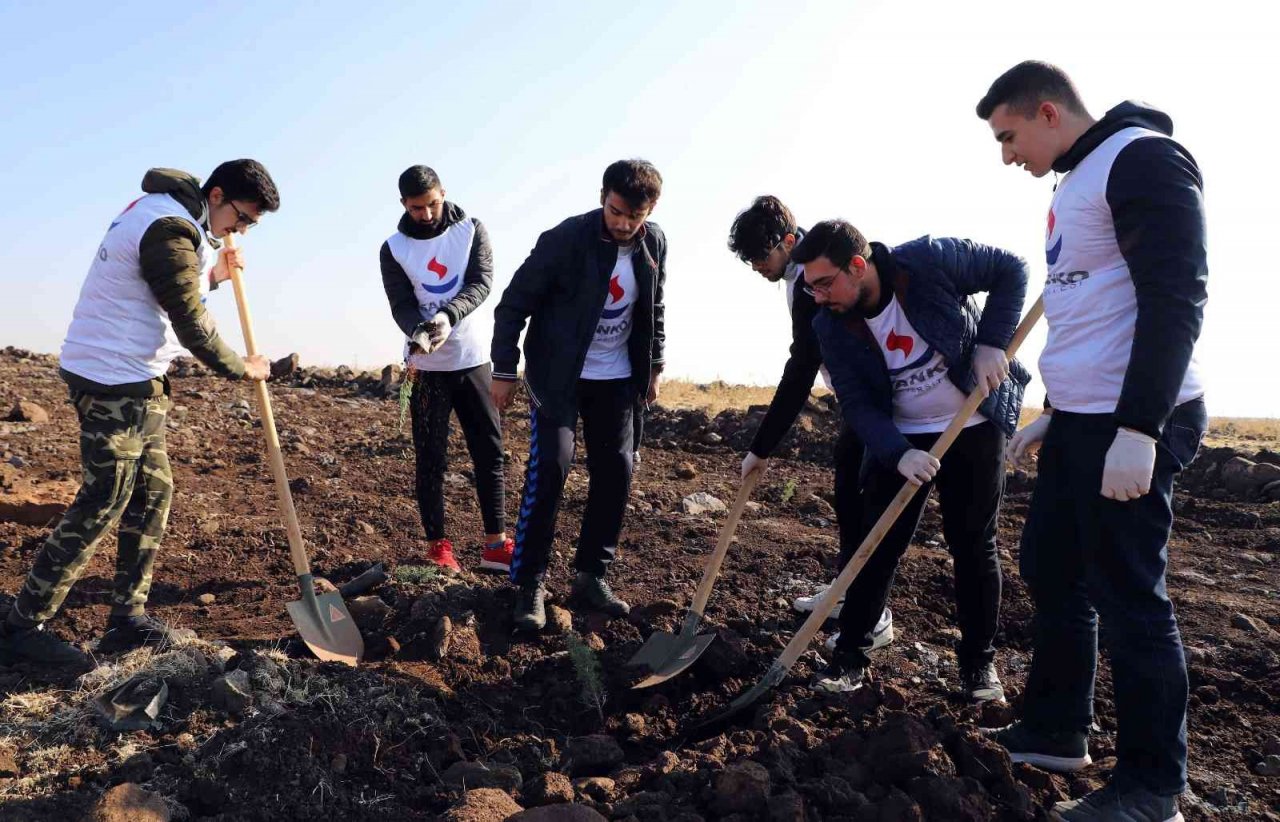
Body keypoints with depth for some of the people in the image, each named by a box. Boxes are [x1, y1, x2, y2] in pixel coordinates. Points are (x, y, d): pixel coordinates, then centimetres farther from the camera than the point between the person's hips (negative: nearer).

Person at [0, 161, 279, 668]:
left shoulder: (164, 211, 14)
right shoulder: (170, 231, -19)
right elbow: (191, 326, -17)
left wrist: (211, 275, 10)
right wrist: (242, 368, -4)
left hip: (137, 382, 10)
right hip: (113, 383, -10)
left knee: (154, 493, 10)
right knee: (103, 504, -6)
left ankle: (128, 618, 17)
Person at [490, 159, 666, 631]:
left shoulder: (654, 244, -2)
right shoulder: (566, 239, -18)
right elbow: (515, 304, -12)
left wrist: (653, 367, 13)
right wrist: (504, 370, -11)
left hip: (615, 378, 5)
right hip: (558, 376, -5)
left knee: (615, 472, 3)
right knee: (550, 466, -15)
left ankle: (591, 576, 17)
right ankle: (529, 584, -3)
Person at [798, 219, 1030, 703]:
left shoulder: (930, 261, -22)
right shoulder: (831, 327, -14)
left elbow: (1010, 271, -8)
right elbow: (857, 403, -14)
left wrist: (992, 343, -18)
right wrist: (897, 454, -29)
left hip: (974, 427, -2)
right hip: (899, 440, 2)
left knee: (973, 545, 4)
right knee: (878, 545, -1)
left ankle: (979, 662, 19)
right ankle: (851, 654, 10)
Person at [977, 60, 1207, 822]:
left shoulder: (1143, 160, -12)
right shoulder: (1078, 181, 18)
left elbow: (1175, 300, -21)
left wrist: (1138, 429, -25)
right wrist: (1055, 414, 22)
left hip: (1132, 427, -10)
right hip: (1081, 422, 10)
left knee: (1128, 597, -2)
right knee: (1052, 571, 15)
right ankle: (1055, 732, 29)